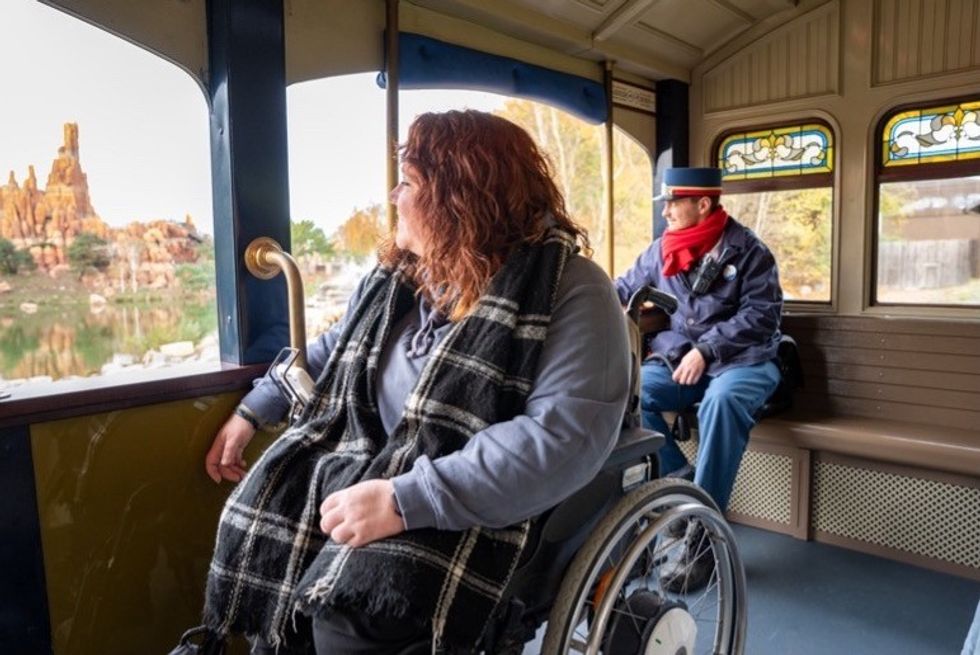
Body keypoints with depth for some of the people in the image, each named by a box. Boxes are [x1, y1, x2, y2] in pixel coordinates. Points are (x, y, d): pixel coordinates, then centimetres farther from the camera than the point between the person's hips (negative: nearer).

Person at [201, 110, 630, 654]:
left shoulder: (570, 290, -16)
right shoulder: (399, 272, 8)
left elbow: (567, 435, -27)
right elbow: (334, 348, 23)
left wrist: (405, 500, -31)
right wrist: (252, 411, 17)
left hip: (467, 506, -7)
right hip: (359, 470, 7)